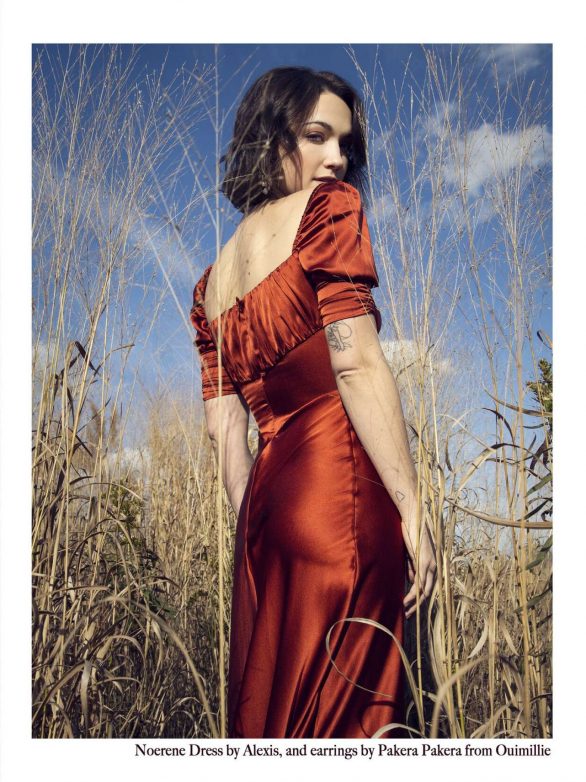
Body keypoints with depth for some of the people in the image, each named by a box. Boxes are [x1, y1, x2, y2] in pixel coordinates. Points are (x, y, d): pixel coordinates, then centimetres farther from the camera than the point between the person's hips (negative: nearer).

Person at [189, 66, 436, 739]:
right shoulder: (329, 207, 1)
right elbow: (356, 363, -13)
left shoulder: (213, 278, 19)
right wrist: (412, 511, -12)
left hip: (267, 495, 8)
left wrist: (254, 528, 17)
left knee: (271, 708, 15)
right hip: (340, 480, -7)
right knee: (342, 711, 0)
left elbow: (224, 426, 13)